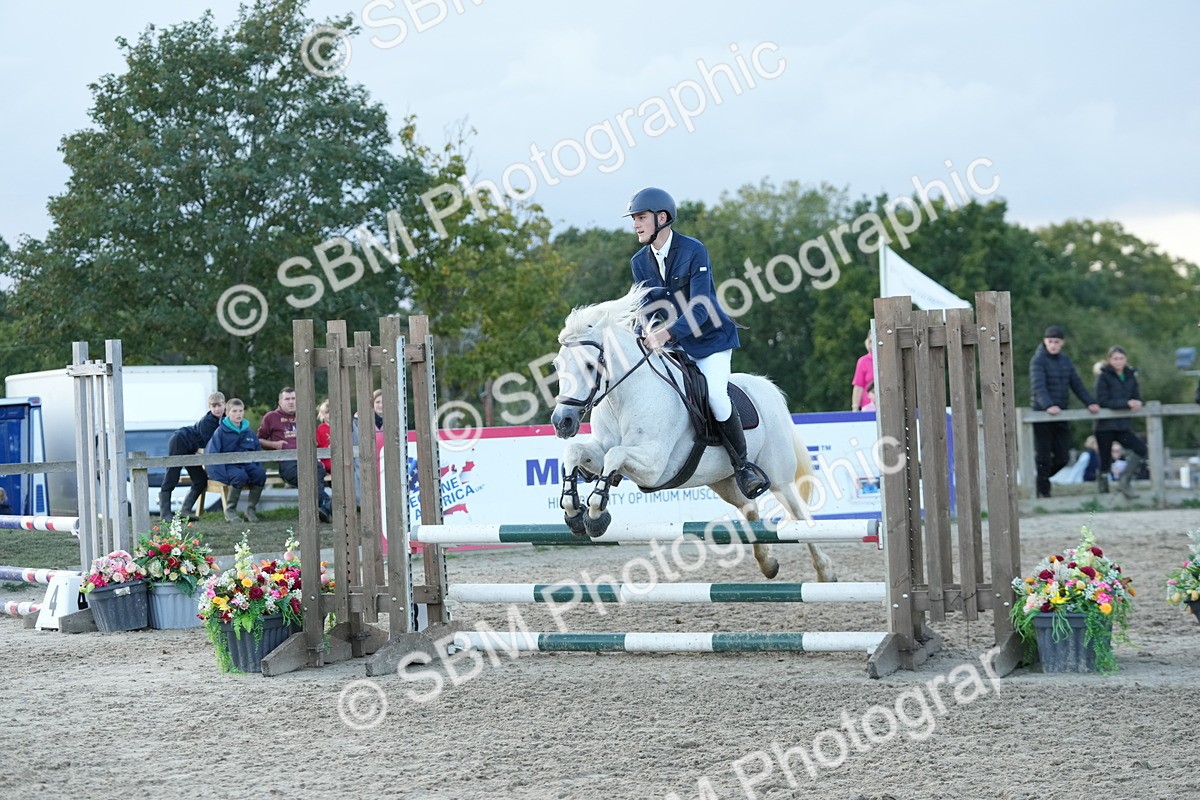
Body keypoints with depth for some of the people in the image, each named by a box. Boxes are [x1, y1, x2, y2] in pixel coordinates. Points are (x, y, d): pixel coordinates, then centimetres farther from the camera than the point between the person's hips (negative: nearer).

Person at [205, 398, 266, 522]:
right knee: (240, 475, -36)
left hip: (246, 463, 5)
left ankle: (251, 509, -7)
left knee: (260, 474, -25)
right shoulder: (220, 432, -4)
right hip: (227, 465, -5)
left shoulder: (249, 432, 12)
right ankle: (230, 511, -19)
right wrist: (224, 475, -18)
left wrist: (258, 467, 2)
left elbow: (258, 451, 20)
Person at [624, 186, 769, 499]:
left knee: (715, 394, -25)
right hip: (669, 343, 6)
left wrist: (669, 333, -38)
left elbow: (699, 307, -24)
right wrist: (650, 328, -23)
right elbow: (647, 305, 1)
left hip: (709, 338, -6)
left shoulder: (694, 251, -18)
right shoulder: (640, 262, 2)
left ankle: (742, 464, -7)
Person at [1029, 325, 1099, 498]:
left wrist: (1089, 402, -5)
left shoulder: (1065, 360, 13)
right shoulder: (1038, 360, -8)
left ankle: (1042, 478, 27)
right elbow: (1038, 386, -21)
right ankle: (1043, 491, 7)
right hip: (1042, 413, -6)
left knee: (1063, 457, 6)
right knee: (1044, 457, -2)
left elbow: (1076, 384, 11)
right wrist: (1048, 405, -37)